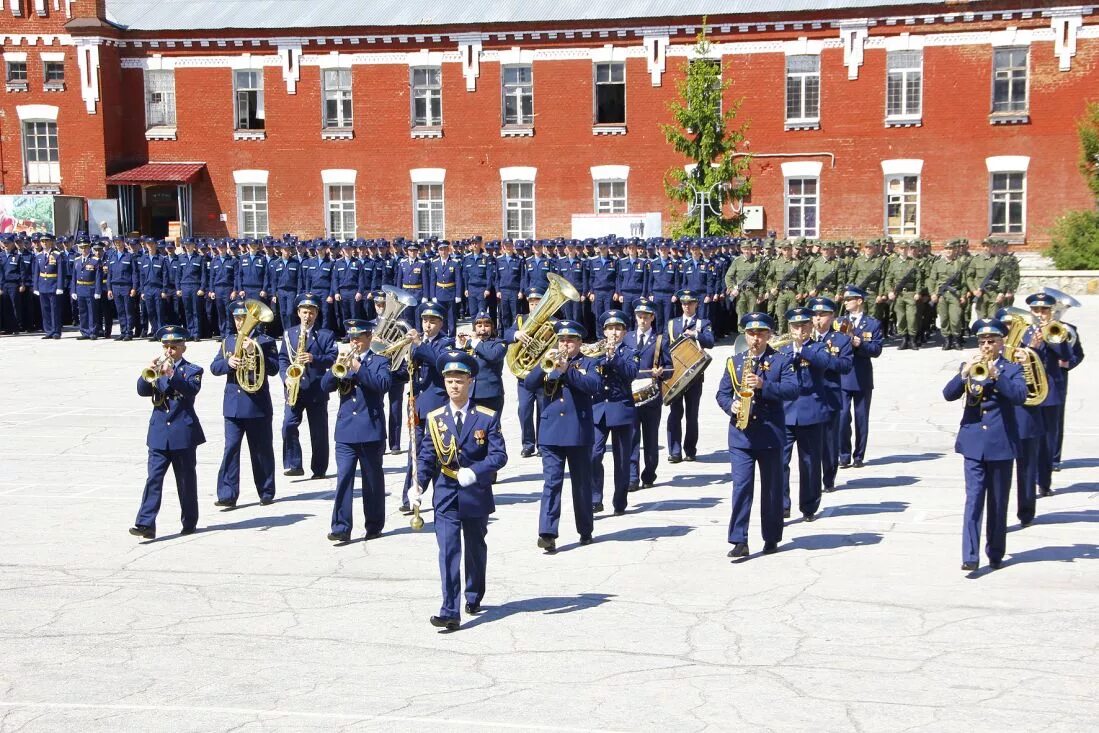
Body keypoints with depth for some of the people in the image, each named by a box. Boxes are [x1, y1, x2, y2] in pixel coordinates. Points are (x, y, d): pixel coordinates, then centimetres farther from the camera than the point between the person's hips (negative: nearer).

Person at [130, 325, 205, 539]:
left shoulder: (192, 370, 3)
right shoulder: (156, 369, 13)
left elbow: (192, 389, -17)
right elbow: (142, 390, -1)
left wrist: (171, 375, -30)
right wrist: (149, 372, -18)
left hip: (183, 433, -2)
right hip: (159, 433, 2)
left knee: (186, 480, 7)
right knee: (153, 478, -7)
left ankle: (189, 522, 19)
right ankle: (146, 524, -12)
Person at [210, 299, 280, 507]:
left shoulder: (265, 341, 1)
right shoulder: (228, 342, 13)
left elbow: (274, 368, -10)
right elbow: (214, 367, 7)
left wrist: (253, 353, -20)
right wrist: (228, 362, -13)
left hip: (258, 405, -3)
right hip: (233, 404, 3)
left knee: (262, 450, 6)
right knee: (231, 448, -4)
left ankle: (266, 492, 16)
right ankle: (227, 494, -4)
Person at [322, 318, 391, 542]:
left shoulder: (380, 361, 3)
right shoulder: (344, 360, 14)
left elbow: (383, 385, -16)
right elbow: (325, 386, 3)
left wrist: (358, 369, -22)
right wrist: (337, 368, -14)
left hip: (371, 430, -2)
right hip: (345, 429, 3)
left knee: (372, 479, 7)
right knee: (343, 478, -7)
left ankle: (374, 525, 17)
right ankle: (341, 527, -8)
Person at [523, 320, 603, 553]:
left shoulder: (588, 364, 5)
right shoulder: (548, 362, 12)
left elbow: (596, 386, -15)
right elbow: (529, 384, -1)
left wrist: (567, 370, -22)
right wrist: (545, 365, -17)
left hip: (579, 432, -1)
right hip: (550, 432, 1)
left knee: (582, 483, 10)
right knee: (551, 482, -7)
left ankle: (585, 530, 23)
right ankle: (547, 533, -13)